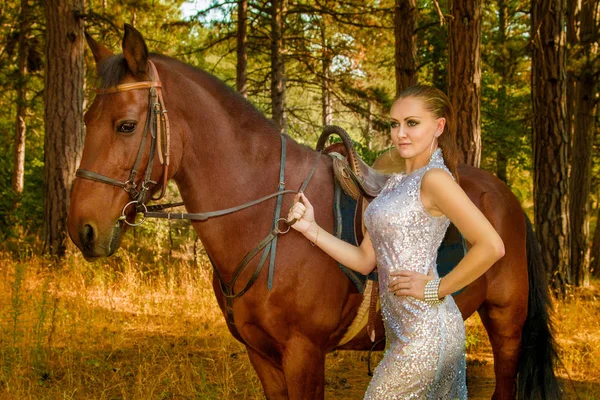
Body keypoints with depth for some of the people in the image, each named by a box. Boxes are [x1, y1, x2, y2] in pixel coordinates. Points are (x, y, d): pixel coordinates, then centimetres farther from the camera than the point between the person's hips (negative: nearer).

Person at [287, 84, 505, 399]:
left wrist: (436, 289, -17)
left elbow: (491, 247, -24)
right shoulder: (397, 183, 14)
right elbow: (365, 260, 13)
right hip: (401, 328, 9)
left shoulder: (435, 178, -13)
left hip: (425, 333, -9)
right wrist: (311, 229, 5)